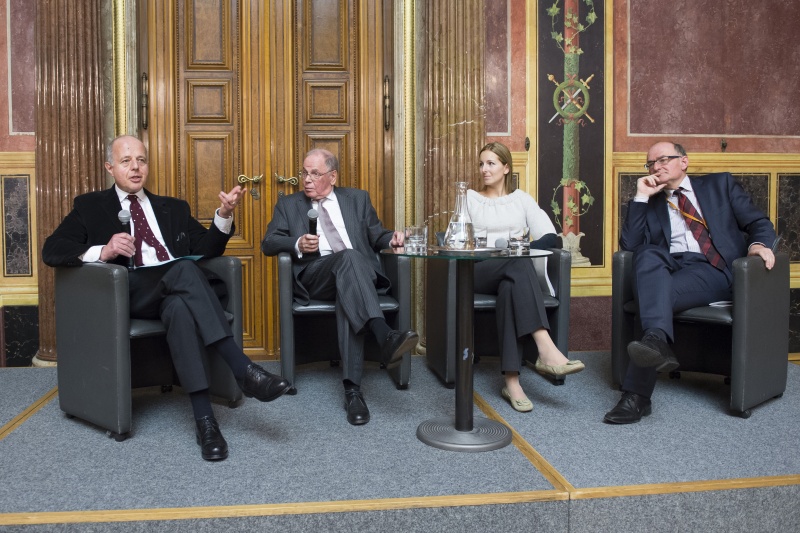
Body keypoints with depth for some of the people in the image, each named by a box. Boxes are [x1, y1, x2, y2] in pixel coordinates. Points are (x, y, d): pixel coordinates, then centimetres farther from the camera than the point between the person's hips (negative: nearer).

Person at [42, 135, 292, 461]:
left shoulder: (174, 208, 27)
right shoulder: (90, 207, 19)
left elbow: (206, 250, 16)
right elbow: (51, 251, 5)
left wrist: (224, 214, -4)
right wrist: (102, 251, -15)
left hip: (179, 290, 3)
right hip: (128, 293, -3)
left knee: (179, 308, -37)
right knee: (184, 269, -35)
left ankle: (204, 418, -44)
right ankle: (243, 370, -41)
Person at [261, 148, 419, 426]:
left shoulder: (357, 198, 24)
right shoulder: (288, 204, 20)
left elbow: (375, 235, 21)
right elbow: (268, 243, 10)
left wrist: (391, 238, -3)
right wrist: (297, 244, -10)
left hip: (358, 272, 1)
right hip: (314, 276, -1)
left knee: (349, 299, -37)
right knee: (349, 257, -36)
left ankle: (352, 388, -42)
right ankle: (385, 335, -51)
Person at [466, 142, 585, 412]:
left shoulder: (521, 198, 19)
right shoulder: (470, 198, 17)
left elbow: (550, 236, 5)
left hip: (514, 273, 1)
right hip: (481, 272, -1)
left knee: (510, 286, -37)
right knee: (519, 264, -35)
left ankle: (512, 380, -43)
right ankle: (547, 350, -50)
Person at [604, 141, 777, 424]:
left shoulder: (719, 184, 23)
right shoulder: (649, 203, 26)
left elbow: (758, 222, 15)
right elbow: (629, 245, 9)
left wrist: (758, 243, -9)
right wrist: (641, 197, 7)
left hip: (713, 269, -2)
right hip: (666, 268, 2)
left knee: (662, 291, -34)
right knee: (648, 254, -35)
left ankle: (636, 395, -43)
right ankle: (656, 340, -56)